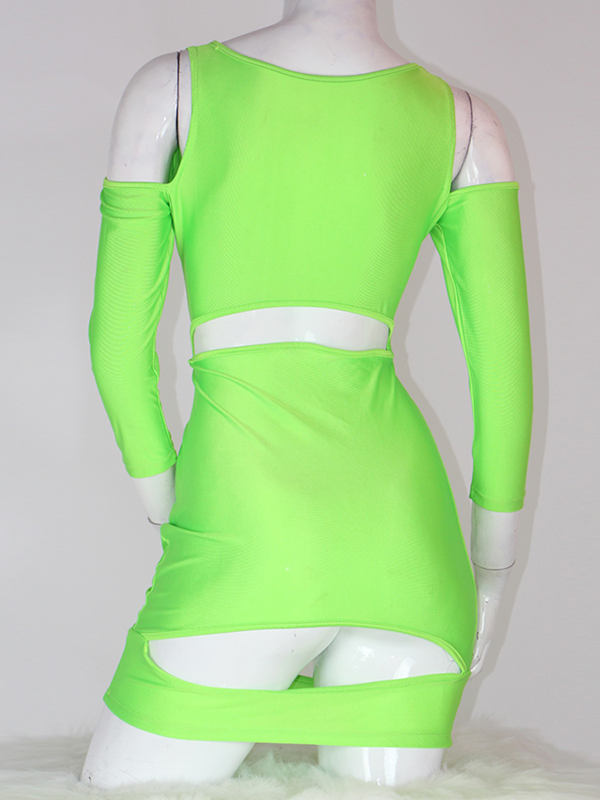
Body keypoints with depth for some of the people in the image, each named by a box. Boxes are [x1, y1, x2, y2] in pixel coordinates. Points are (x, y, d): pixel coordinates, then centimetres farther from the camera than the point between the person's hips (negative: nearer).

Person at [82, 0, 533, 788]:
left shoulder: (171, 87, 2)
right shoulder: (464, 121, 8)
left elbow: (118, 337, 4)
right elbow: (504, 361, 6)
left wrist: (169, 518, 18)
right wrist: (493, 568, 17)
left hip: (246, 537, -3)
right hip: (407, 537, 4)